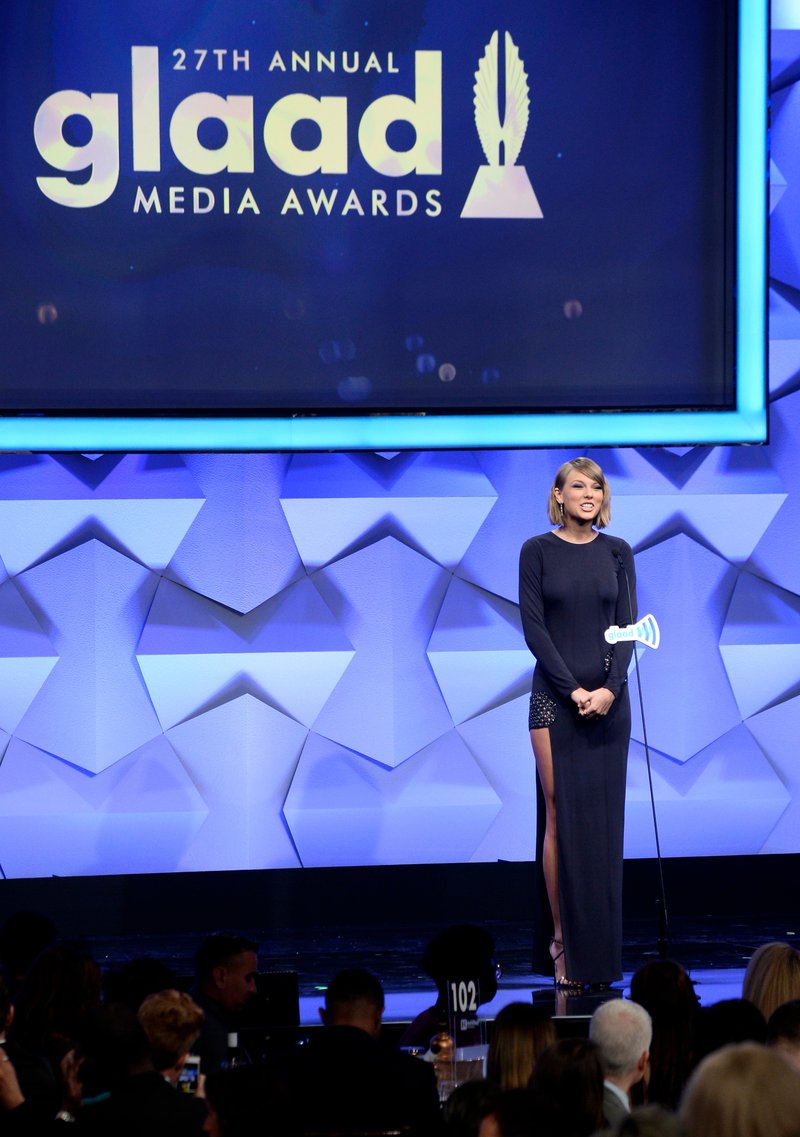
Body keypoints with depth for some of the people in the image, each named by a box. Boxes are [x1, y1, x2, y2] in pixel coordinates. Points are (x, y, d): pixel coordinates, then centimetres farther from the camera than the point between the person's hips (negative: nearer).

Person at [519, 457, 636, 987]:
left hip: (608, 699, 2)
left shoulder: (617, 552, 9)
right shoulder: (538, 551, 1)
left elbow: (628, 625, 3)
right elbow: (533, 626, -5)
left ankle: (598, 945, 6)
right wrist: (573, 690, -13)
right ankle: (560, 937, 0)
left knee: (603, 818, 1)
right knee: (561, 815, -5)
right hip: (556, 698, -2)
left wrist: (611, 687, -11)